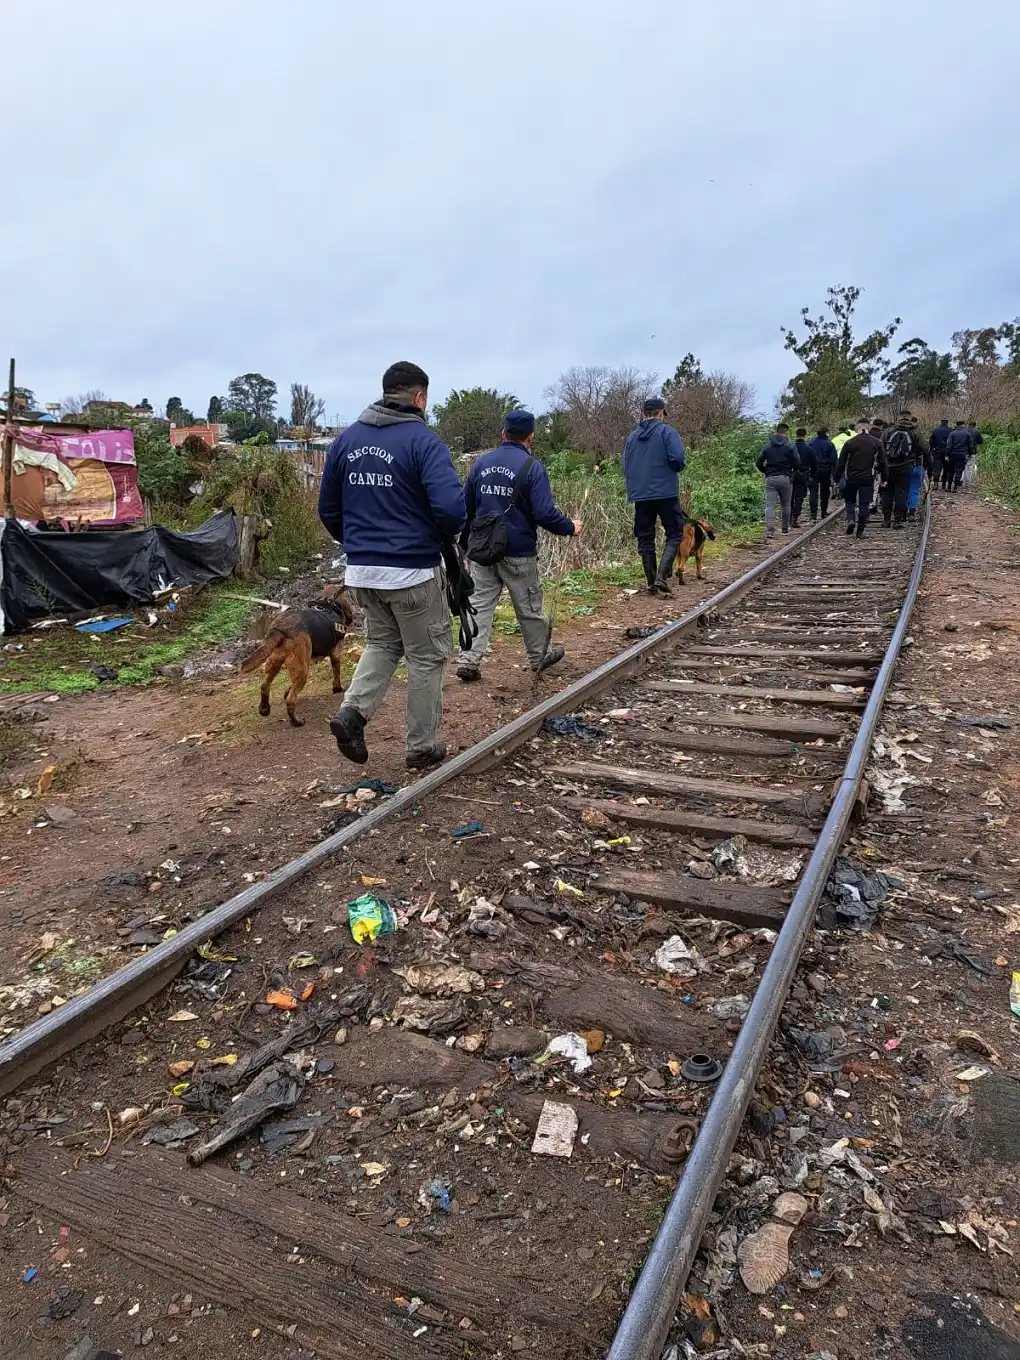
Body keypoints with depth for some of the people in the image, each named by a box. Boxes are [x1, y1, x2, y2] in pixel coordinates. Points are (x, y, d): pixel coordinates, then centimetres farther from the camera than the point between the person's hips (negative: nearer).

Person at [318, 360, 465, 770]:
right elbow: (451, 506, -23)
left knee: (382, 642, 25)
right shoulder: (423, 440, -11)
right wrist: (445, 536, -2)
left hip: (360, 570, 6)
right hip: (412, 570, -5)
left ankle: (353, 710, 4)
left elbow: (327, 509, 11)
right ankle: (422, 748, 18)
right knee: (427, 656, 10)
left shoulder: (346, 439, 7)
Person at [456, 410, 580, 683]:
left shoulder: (481, 463, 5)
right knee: (529, 607, 12)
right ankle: (539, 656, 29)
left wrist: (465, 543, 20)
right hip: (518, 553, -3)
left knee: (479, 604, 7)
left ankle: (468, 660, -2)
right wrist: (570, 527, 1)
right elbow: (544, 513, -17)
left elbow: (465, 506, 10)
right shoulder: (532, 467, -11)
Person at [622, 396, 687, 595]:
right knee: (674, 534, 5)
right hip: (665, 493, -4)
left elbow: (625, 466, 15)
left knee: (645, 539, 10)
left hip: (639, 495, 4)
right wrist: (676, 468, 6)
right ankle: (661, 577, -11)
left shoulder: (632, 435, 11)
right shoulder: (666, 431, -5)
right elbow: (678, 459, -15)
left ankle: (652, 583, 13)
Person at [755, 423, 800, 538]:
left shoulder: (767, 446, 4)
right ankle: (785, 528, 22)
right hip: (786, 479, -1)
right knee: (786, 505, 14)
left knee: (770, 505, -3)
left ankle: (770, 530, -16)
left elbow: (758, 463, 3)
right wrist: (791, 470, 15)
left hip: (770, 479, 1)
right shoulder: (790, 446, -3)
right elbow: (797, 464, -6)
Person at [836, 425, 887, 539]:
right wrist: (884, 479, 13)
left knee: (850, 500, 19)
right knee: (864, 504, 4)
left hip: (851, 477, 0)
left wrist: (837, 479, 6)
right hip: (868, 478, 1)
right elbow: (882, 463, 6)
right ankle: (860, 530, 2)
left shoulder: (849, 443, -2)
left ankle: (850, 520, -5)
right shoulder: (876, 442, 4)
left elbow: (841, 463, -2)